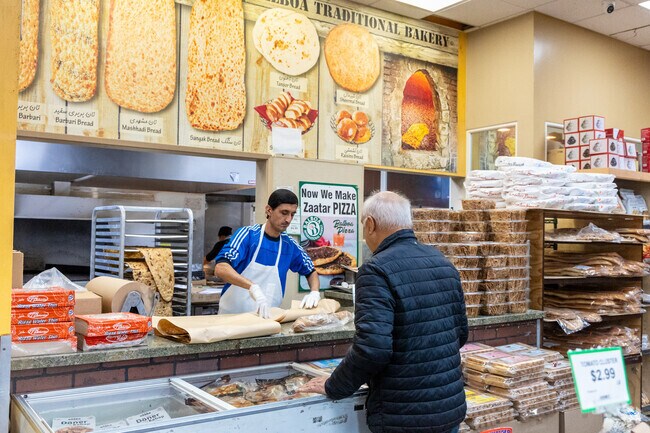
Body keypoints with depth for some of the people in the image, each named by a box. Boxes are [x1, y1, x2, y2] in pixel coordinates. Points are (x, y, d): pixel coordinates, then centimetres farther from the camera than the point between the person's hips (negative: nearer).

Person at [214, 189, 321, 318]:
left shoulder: (290, 245, 3)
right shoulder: (248, 234, -10)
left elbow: (311, 272, 17)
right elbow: (220, 269, -22)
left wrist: (314, 292, -3)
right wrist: (253, 287, -36)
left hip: (267, 315, 4)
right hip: (232, 315, -4)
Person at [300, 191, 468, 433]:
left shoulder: (378, 271, -18)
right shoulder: (443, 263, 5)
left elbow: (371, 349, -25)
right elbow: (460, 333, 12)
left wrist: (333, 387, -10)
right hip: (451, 408, 7)